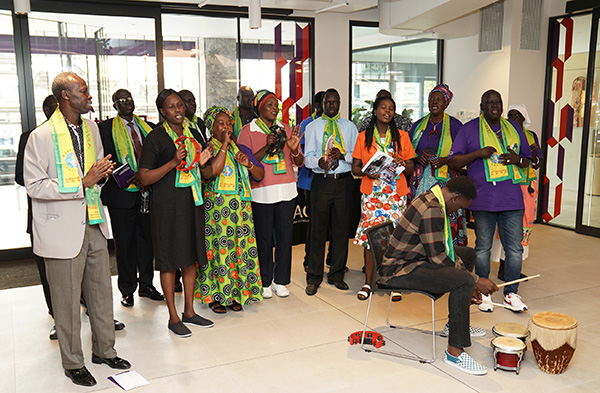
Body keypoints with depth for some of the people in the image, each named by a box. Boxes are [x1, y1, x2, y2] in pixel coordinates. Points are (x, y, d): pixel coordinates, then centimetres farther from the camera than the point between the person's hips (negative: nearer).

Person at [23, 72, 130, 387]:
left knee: (102, 292, 14)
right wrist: (83, 182, -21)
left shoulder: (91, 128, 9)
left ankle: (104, 350, 32)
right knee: (67, 301, 6)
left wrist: (101, 173, -1)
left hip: (93, 224, 7)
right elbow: (34, 186, -16)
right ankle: (73, 363, 23)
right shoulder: (41, 136, -13)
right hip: (63, 229, -6)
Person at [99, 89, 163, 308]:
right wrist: (129, 176, -21)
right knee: (124, 243, 5)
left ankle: (146, 285, 25)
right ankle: (127, 290, 16)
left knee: (147, 238, 11)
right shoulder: (106, 128, -2)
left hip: (146, 192, 4)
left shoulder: (147, 127, 13)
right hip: (122, 193, -4)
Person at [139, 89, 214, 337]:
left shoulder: (194, 134, 12)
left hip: (192, 201, 6)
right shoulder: (156, 137, -6)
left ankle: (189, 311, 24)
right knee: (169, 260, 1)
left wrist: (203, 163, -4)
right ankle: (173, 317, 12)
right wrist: (173, 163, -21)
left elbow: (208, 174, 19)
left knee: (191, 257, 11)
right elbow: (145, 178, -11)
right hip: (168, 204, -6)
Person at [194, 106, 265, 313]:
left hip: (241, 206, 5)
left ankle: (235, 293, 16)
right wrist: (224, 145, -14)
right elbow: (212, 171, -21)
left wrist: (249, 165, -7)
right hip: (215, 207, -5)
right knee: (217, 250, -3)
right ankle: (215, 295, 9)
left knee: (241, 248, 5)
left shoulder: (242, 149, 15)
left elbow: (260, 175, 14)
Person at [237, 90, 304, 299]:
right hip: (261, 192, -3)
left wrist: (294, 149, -11)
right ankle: (264, 282, 16)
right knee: (264, 238, 1)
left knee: (285, 235, 5)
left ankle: (280, 281, 19)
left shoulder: (286, 130, 11)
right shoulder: (248, 131, 1)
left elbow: (299, 162, 10)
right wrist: (266, 147, -18)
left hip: (287, 190, 4)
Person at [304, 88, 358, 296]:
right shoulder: (313, 127, 9)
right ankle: (314, 277, 9)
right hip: (322, 181, -1)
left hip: (344, 181, 2)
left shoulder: (349, 126, 12)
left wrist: (343, 155, -14)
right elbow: (308, 157, 2)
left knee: (341, 228, 5)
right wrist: (319, 162, -20)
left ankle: (336, 274, 19)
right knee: (318, 228, -1)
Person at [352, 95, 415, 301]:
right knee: (369, 236, -1)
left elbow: (411, 167, 9)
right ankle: (368, 282, 11)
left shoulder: (402, 136, 9)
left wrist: (402, 163, -12)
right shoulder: (363, 137, 8)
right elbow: (355, 167, 7)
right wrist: (367, 172, -14)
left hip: (396, 193, 0)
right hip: (371, 194, 0)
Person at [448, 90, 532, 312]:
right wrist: (478, 153, -14)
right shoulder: (469, 129, 4)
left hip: (512, 198, 3)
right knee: (483, 247, 6)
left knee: (515, 248, 4)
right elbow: (453, 162, 0)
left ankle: (511, 293, 19)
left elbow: (527, 159, 21)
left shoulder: (514, 128, 15)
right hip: (483, 200, -3)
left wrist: (517, 160, -3)